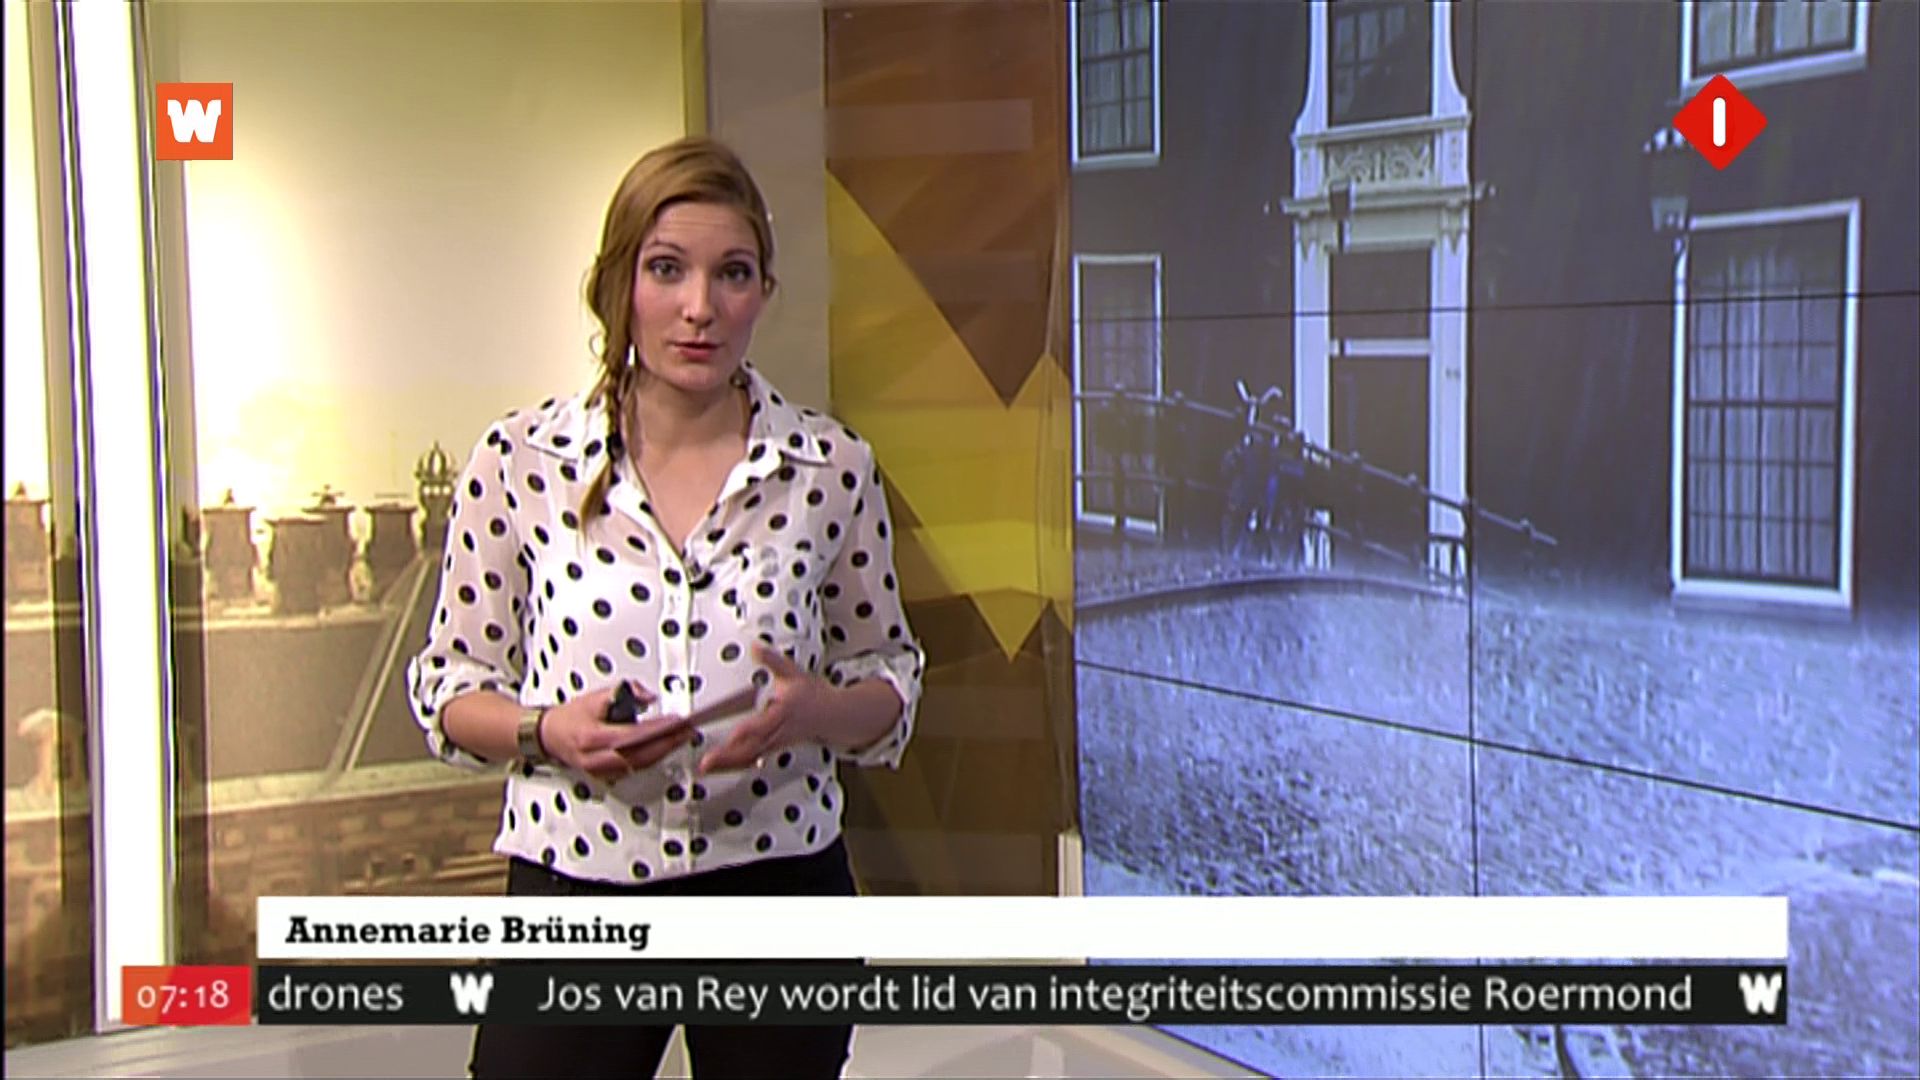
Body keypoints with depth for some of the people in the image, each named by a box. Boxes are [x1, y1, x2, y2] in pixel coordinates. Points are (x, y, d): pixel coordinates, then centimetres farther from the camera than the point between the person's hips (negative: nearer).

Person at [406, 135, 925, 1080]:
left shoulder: (832, 469, -2)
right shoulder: (519, 463, -4)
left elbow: (890, 676, 7)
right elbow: (451, 687, 3)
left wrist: (819, 711, -14)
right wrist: (549, 731, -17)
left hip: (777, 886, 1)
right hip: (573, 887, -1)